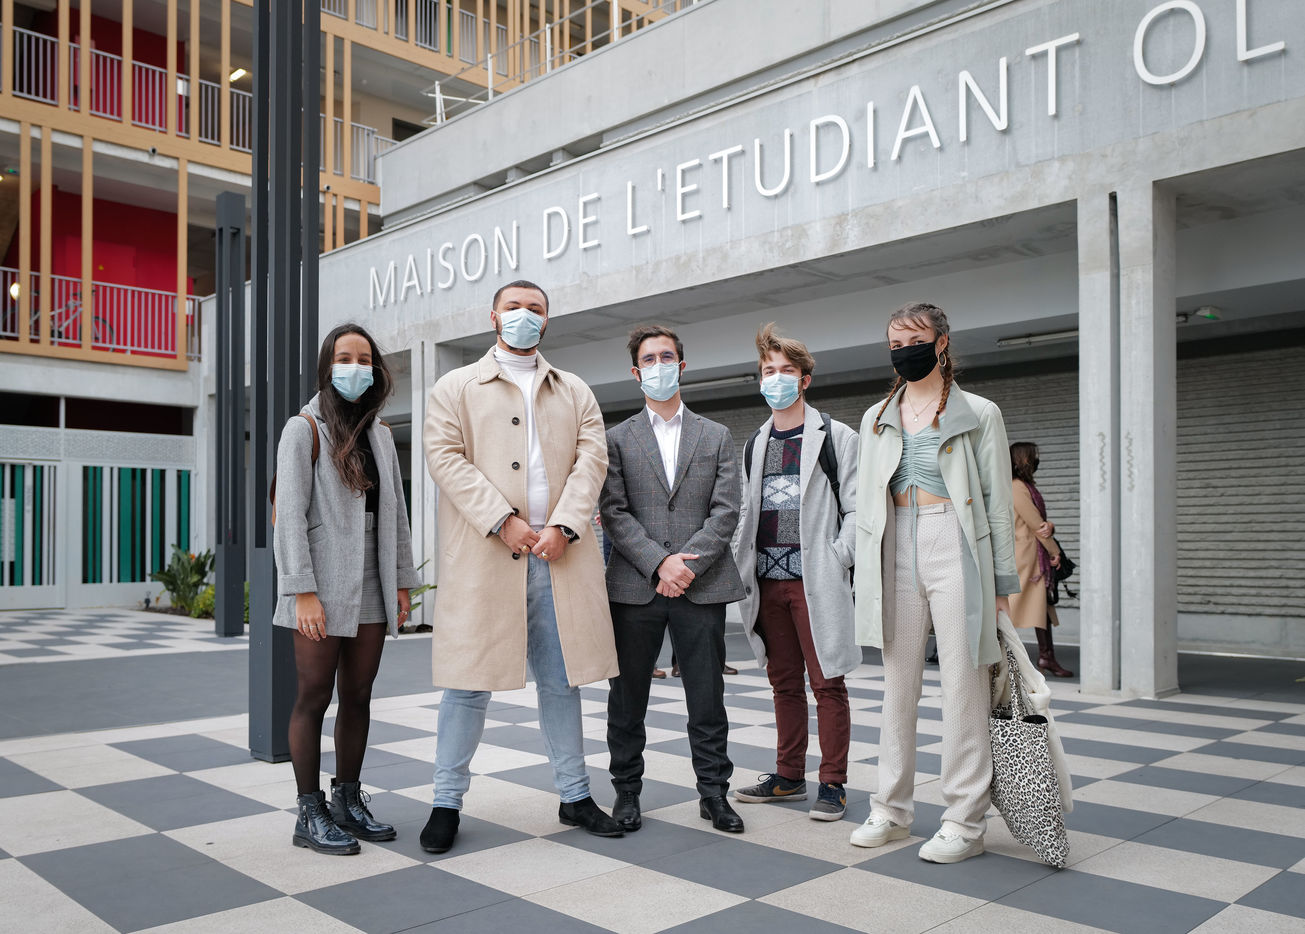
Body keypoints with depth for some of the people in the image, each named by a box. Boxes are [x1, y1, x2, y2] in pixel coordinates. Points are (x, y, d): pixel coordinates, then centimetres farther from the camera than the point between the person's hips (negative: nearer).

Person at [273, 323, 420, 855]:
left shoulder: (379, 434, 15)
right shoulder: (304, 429, -2)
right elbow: (290, 515, -9)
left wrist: (402, 582, 10)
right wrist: (303, 590, -16)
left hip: (370, 587, 5)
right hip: (323, 586, -5)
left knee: (358, 696, 9)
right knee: (314, 696, 0)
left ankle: (348, 800, 21)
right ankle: (310, 814, 8)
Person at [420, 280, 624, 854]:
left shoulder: (575, 392, 18)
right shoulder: (456, 387, 10)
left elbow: (591, 458, 6)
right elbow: (446, 457, -3)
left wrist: (563, 526, -10)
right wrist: (503, 521, -14)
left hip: (560, 554, 3)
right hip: (482, 555, -2)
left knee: (561, 679, 10)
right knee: (469, 681, 2)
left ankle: (574, 796, 22)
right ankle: (447, 802, 15)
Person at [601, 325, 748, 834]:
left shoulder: (716, 437, 12)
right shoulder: (617, 438, 9)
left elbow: (726, 511, 2)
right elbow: (614, 512, -1)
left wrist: (687, 565, -10)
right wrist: (658, 562, -14)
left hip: (701, 585, 0)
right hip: (634, 587, 0)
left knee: (707, 697, 5)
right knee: (627, 696, 6)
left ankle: (714, 792, 18)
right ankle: (626, 791, 20)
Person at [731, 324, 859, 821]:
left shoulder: (835, 437, 0)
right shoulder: (756, 443, 16)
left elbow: (856, 508, -4)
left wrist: (837, 560, -12)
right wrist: (739, 562, 8)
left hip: (815, 579, -5)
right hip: (768, 579, 5)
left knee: (827, 683, -2)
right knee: (784, 682, 12)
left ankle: (833, 783, 7)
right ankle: (789, 776, 22)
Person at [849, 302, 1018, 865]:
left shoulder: (979, 414, 3)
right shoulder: (876, 418, 15)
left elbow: (998, 501, 2)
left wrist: (1002, 581, -2)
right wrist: (866, 573, 9)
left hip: (956, 547, -4)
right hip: (895, 549, 4)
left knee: (963, 683, -2)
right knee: (899, 682, 9)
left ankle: (965, 822, 7)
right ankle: (892, 809, 20)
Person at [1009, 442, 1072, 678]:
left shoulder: (1028, 487, 17)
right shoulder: (1017, 488, -14)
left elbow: (1040, 522, 13)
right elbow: (1035, 524, -13)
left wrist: (1048, 526, -12)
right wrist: (1055, 552, -5)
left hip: (1036, 559, 10)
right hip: (1021, 558, -10)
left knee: (1042, 606, 10)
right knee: (1011, 606, -6)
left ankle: (1046, 656, 15)